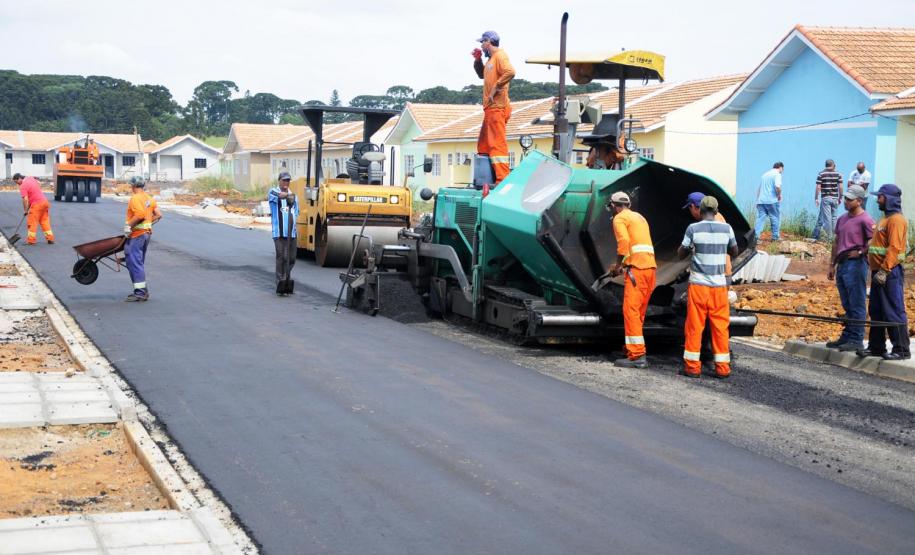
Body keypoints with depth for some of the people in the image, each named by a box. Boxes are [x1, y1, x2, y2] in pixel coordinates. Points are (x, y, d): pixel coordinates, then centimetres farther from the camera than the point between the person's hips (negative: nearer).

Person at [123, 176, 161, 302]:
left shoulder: (135, 198, -14)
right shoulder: (149, 198, 13)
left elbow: (140, 215, -27)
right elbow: (158, 215, 13)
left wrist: (129, 225, -18)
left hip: (136, 234, -9)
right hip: (147, 232, 9)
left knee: (134, 263, -6)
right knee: (139, 263, 18)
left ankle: (140, 293, -7)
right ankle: (143, 291, 22)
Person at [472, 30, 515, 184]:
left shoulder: (500, 55, -9)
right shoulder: (491, 59, 20)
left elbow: (510, 72, -26)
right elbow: (482, 74, 35)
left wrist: (495, 89, -21)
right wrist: (478, 60, 19)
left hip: (497, 107, -10)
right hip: (491, 108, 10)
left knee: (497, 143, -14)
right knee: (483, 145, 14)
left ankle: (503, 179, -17)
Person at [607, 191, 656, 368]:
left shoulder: (619, 218, 1)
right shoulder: (639, 217, 27)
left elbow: (624, 242, -15)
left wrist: (618, 265, -4)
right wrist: (624, 264, 27)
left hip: (637, 268, -9)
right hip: (650, 267, 9)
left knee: (631, 311, -11)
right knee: (639, 312, 15)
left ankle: (637, 356, -18)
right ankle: (634, 348, 21)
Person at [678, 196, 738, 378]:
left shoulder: (693, 228, -6)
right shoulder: (726, 229, -1)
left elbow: (681, 254, 4)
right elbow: (734, 252, 15)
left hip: (698, 284, -2)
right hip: (719, 284, 2)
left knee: (695, 325, 5)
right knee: (720, 325, 8)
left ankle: (692, 366, 6)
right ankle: (722, 367, 8)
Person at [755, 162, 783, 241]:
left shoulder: (764, 174, 20)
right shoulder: (777, 174, -3)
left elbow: (759, 189, 25)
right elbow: (777, 186, -21)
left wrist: (757, 200, 30)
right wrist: (779, 195, -4)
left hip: (761, 200, 6)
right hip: (771, 200, -6)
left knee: (760, 218, 1)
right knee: (774, 218, 6)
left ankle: (756, 236, -10)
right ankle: (775, 237, 12)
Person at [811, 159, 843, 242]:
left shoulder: (821, 174, -4)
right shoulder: (838, 174, 2)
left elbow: (818, 187, -8)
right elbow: (840, 187, 0)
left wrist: (816, 198, -1)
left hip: (825, 198, -3)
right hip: (835, 198, 3)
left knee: (826, 218, 0)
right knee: (834, 217, 13)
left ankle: (829, 237, 0)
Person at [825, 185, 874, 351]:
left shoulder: (865, 220, -10)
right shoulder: (842, 219, 15)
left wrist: (860, 252, -13)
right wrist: (832, 264, 19)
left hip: (856, 265, -9)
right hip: (842, 264, 9)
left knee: (857, 305, -5)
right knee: (847, 305, 15)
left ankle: (856, 341, -3)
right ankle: (846, 337, 21)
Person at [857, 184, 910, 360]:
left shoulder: (896, 220, -13)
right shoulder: (886, 219, 19)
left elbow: (894, 248, -21)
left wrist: (884, 270, -25)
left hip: (890, 273, -11)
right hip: (879, 272, 11)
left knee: (894, 312, -8)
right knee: (876, 311, 14)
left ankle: (901, 350, -4)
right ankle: (876, 347, 21)